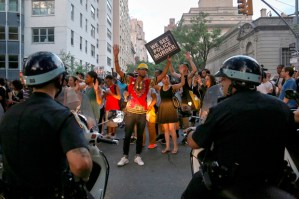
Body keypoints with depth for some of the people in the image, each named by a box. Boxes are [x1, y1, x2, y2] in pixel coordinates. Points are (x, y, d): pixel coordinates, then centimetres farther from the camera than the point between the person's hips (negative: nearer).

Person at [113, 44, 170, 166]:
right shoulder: (130, 80, -4)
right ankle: (125, 157, 18)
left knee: (140, 136, 11)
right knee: (127, 136, 6)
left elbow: (162, 76, -2)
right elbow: (118, 70, -12)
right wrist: (116, 56, -23)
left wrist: (168, 63, -12)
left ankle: (138, 157, 24)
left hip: (142, 113, 2)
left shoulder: (148, 82, 2)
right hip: (130, 112, -2)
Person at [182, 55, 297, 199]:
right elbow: (290, 140, 11)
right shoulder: (281, 107, -5)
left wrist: (190, 133, 14)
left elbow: (194, 143, -9)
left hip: (229, 182, -5)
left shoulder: (221, 109, -18)